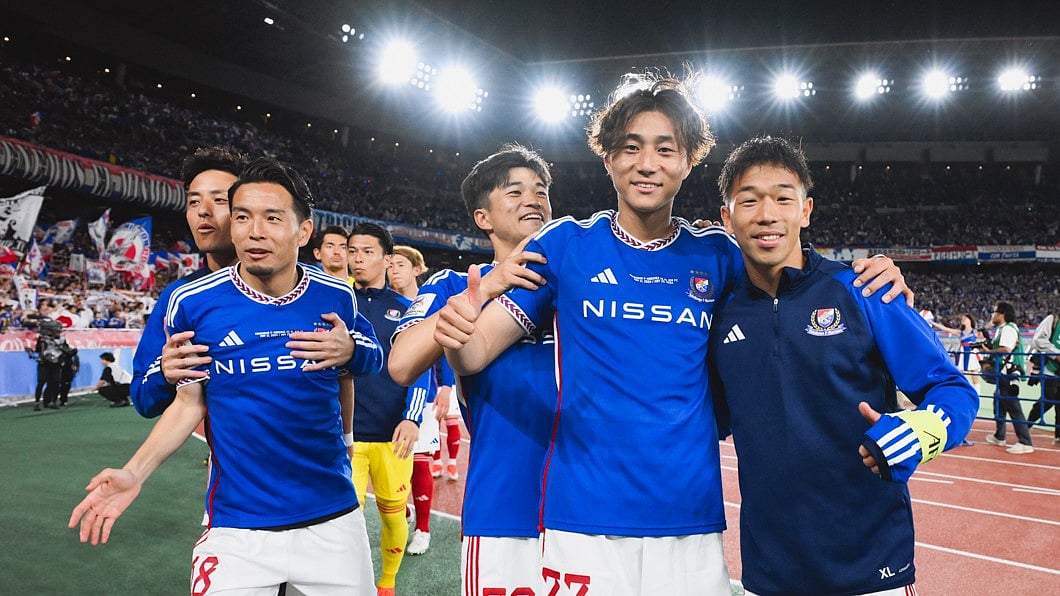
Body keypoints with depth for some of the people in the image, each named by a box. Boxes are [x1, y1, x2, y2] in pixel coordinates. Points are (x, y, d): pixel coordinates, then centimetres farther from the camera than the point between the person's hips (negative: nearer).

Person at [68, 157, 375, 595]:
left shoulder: (336, 298, -4)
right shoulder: (192, 303, -8)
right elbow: (189, 401, 1)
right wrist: (135, 472, -10)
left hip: (333, 519, 2)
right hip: (236, 530, -1)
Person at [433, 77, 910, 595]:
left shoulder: (716, 255, 4)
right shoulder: (565, 244, -1)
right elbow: (479, 350, -3)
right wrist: (457, 334, -26)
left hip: (693, 522, 2)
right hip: (584, 521, -1)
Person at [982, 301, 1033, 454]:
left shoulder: (1008, 328, -15)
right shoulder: (1002, 329, 18)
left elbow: (1006, 349, -26)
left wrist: (989, 351, -13)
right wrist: (988, 346, 6)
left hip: (1008, 374, -11)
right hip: (1004, 374, 11)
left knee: (1013, 406, -12)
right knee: (999, 404, 20)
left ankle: (1025, 443, -12)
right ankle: (999, 437, 31)